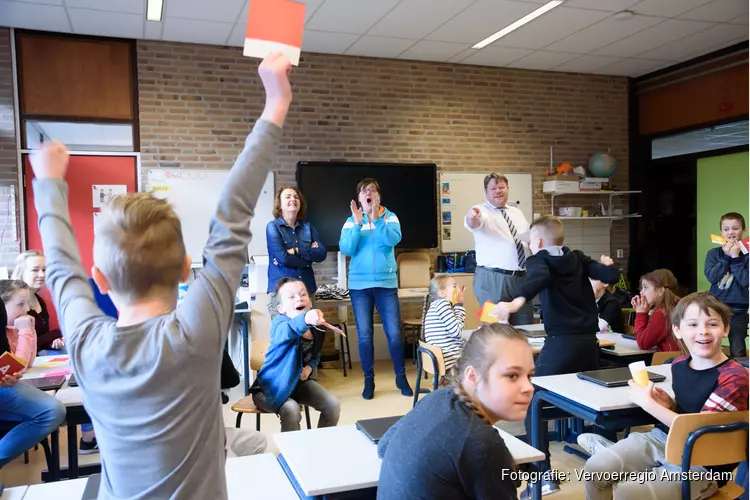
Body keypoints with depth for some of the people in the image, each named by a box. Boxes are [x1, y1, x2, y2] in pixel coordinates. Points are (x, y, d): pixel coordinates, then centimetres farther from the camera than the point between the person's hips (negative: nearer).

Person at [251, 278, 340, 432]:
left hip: (300, 381, 6)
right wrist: (305, 319, -75)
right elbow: (286, 331, -53)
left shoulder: (316, 328, -4)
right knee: (291, 410, -32)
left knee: (333, 405, -6)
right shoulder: (280, 323, -24)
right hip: (271, 386, -6)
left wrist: (310, 367, -9)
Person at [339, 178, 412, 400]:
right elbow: (345, 249, -9)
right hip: (359, 284, 1)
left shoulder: (390, 217, 3)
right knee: (364, 336, 4)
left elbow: (394, 239, -16)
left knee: (394, 333, 0)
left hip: (386, 283, 0)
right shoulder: (351, 221, 4)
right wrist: (358, 224, -17)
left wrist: (376, 219, -24)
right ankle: (369, 380, 18)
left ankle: (401, 377, 17)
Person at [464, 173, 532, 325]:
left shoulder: (517, 213, 14)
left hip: (521, 277, 6)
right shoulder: (481, 211, -5)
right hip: (492, 279, -6)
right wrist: (472, 217, -52)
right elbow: (473, 224, -29)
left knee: (525, 327, 11)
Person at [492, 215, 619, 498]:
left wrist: (517, 301, -41)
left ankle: (545, 475, -6)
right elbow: (611, 277, 8)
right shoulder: (579, 259, 14)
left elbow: (538, 278, -23)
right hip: (588, 340, 6)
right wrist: (607, 263, 31)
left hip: (561, 342, -6)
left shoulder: (539, 259, 0)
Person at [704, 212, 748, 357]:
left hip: (738, 310, -1)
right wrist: (726, 256, -14)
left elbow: (745, 281, -15)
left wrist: (735, 257, -15)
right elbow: (711, 276, -11)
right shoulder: (713, 253, 2)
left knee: (738, 353, 7)